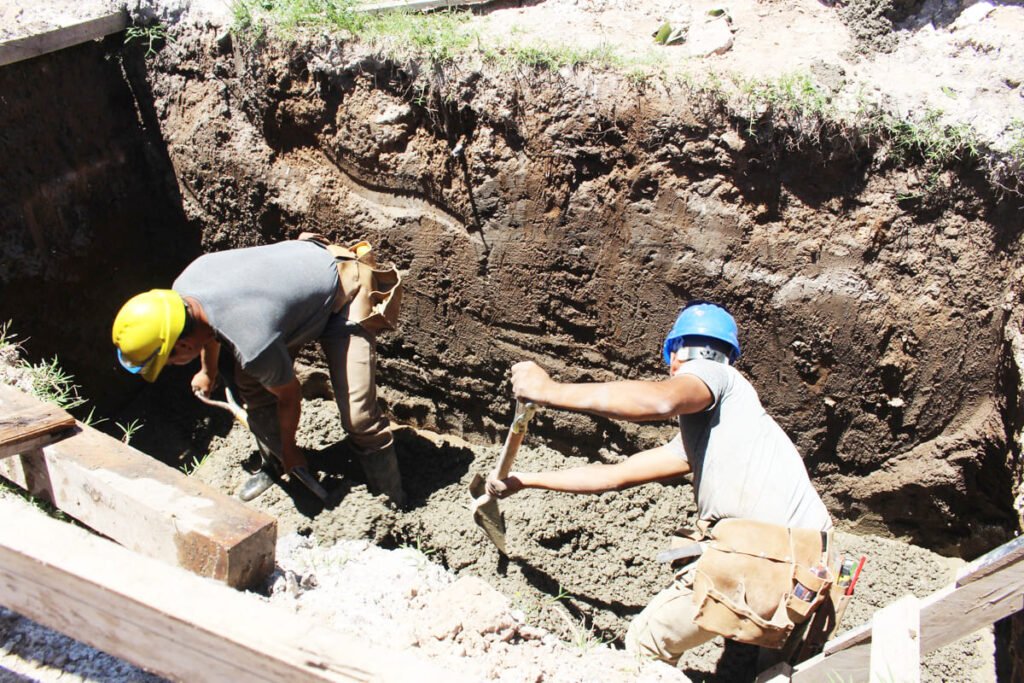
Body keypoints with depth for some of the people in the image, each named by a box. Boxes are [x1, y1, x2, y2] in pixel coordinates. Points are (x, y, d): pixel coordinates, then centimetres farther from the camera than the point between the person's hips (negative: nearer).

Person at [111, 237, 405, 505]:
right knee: (250, 384, 6)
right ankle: (273, 465, 29)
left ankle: (393, 501, 4)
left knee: (357, 414, -15)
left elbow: (290, 397, -17)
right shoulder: (183, 285, -16)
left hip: (343, 297, -8)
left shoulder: (253, 346, -38)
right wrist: (208, 372, 30)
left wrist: (289, 448, 4)